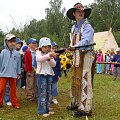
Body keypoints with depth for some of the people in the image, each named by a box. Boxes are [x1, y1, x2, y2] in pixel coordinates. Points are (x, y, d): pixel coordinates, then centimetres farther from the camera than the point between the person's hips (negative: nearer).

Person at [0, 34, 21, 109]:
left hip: (13, 74, 2)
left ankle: (15, 103, 22)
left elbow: (18, 64, 8)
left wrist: (18, 73, 10)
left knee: (13, 89, 12)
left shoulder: (16, 53, 1)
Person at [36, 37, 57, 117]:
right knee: (42, 93, -7)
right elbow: (39, 59, -29)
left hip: (49, 75, 6)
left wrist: (50, 59, -16)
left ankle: (47, 110, 21)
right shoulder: (39, 53, -4)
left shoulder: (50, 55, 12)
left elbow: (54, 65, 3)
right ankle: (42, 111, -1)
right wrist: (49, 55, -43)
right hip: (41, 74, -6)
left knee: (48, 93, 11)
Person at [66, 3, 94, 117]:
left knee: (84, 81, -9)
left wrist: (75, 46, -35)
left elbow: (85, 40, -21)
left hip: (86, 55, -7)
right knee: (75, 80, 14)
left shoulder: (87, 26, -5)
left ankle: (85, 108, -5)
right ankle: (76, 102, 29)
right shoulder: (73, 28, 17)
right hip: (76, 56, 8)